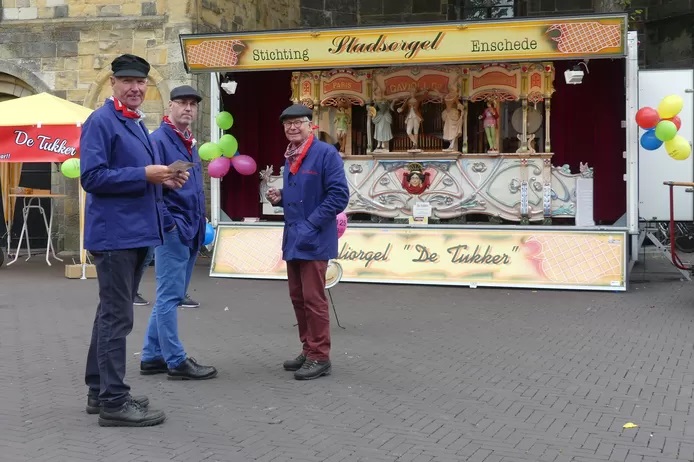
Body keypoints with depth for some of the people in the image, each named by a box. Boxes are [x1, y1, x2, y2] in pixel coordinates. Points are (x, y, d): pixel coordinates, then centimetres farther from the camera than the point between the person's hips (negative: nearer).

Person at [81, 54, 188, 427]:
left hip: (135, 232, 10)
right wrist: (145, 174, -21)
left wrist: (164, 179, 5)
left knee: (112, 312, 15)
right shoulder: (101, 121, -11)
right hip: (114, 233, -10)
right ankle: (113, 402, 0)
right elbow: (92, 176, -19)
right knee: (117, 316, -6)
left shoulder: (137, 124, 17)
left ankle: (100, 391, 26)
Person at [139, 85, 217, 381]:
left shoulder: (189, 143, 17)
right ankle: (176, 361, 1)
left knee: (169, 296, 13)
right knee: (170, 296, -4)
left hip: (190, 233, 10)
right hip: (173, 231, -9)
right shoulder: (159, 140, -10)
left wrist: (199, 224, 15)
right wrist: (168, 223, -18)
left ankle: (152, 357, 21)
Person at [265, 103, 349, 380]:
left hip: (314, 240, -8)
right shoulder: (290, 158, 14)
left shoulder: (326, 153, -12)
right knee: (298, 298, 14)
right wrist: (280, 198, 5)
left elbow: (339, 195, -17)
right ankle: (308, 351, 25)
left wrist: (311, 224, -20)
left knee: (313, 299, -4)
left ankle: (320, 357, 6)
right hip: (293, 239, 8)